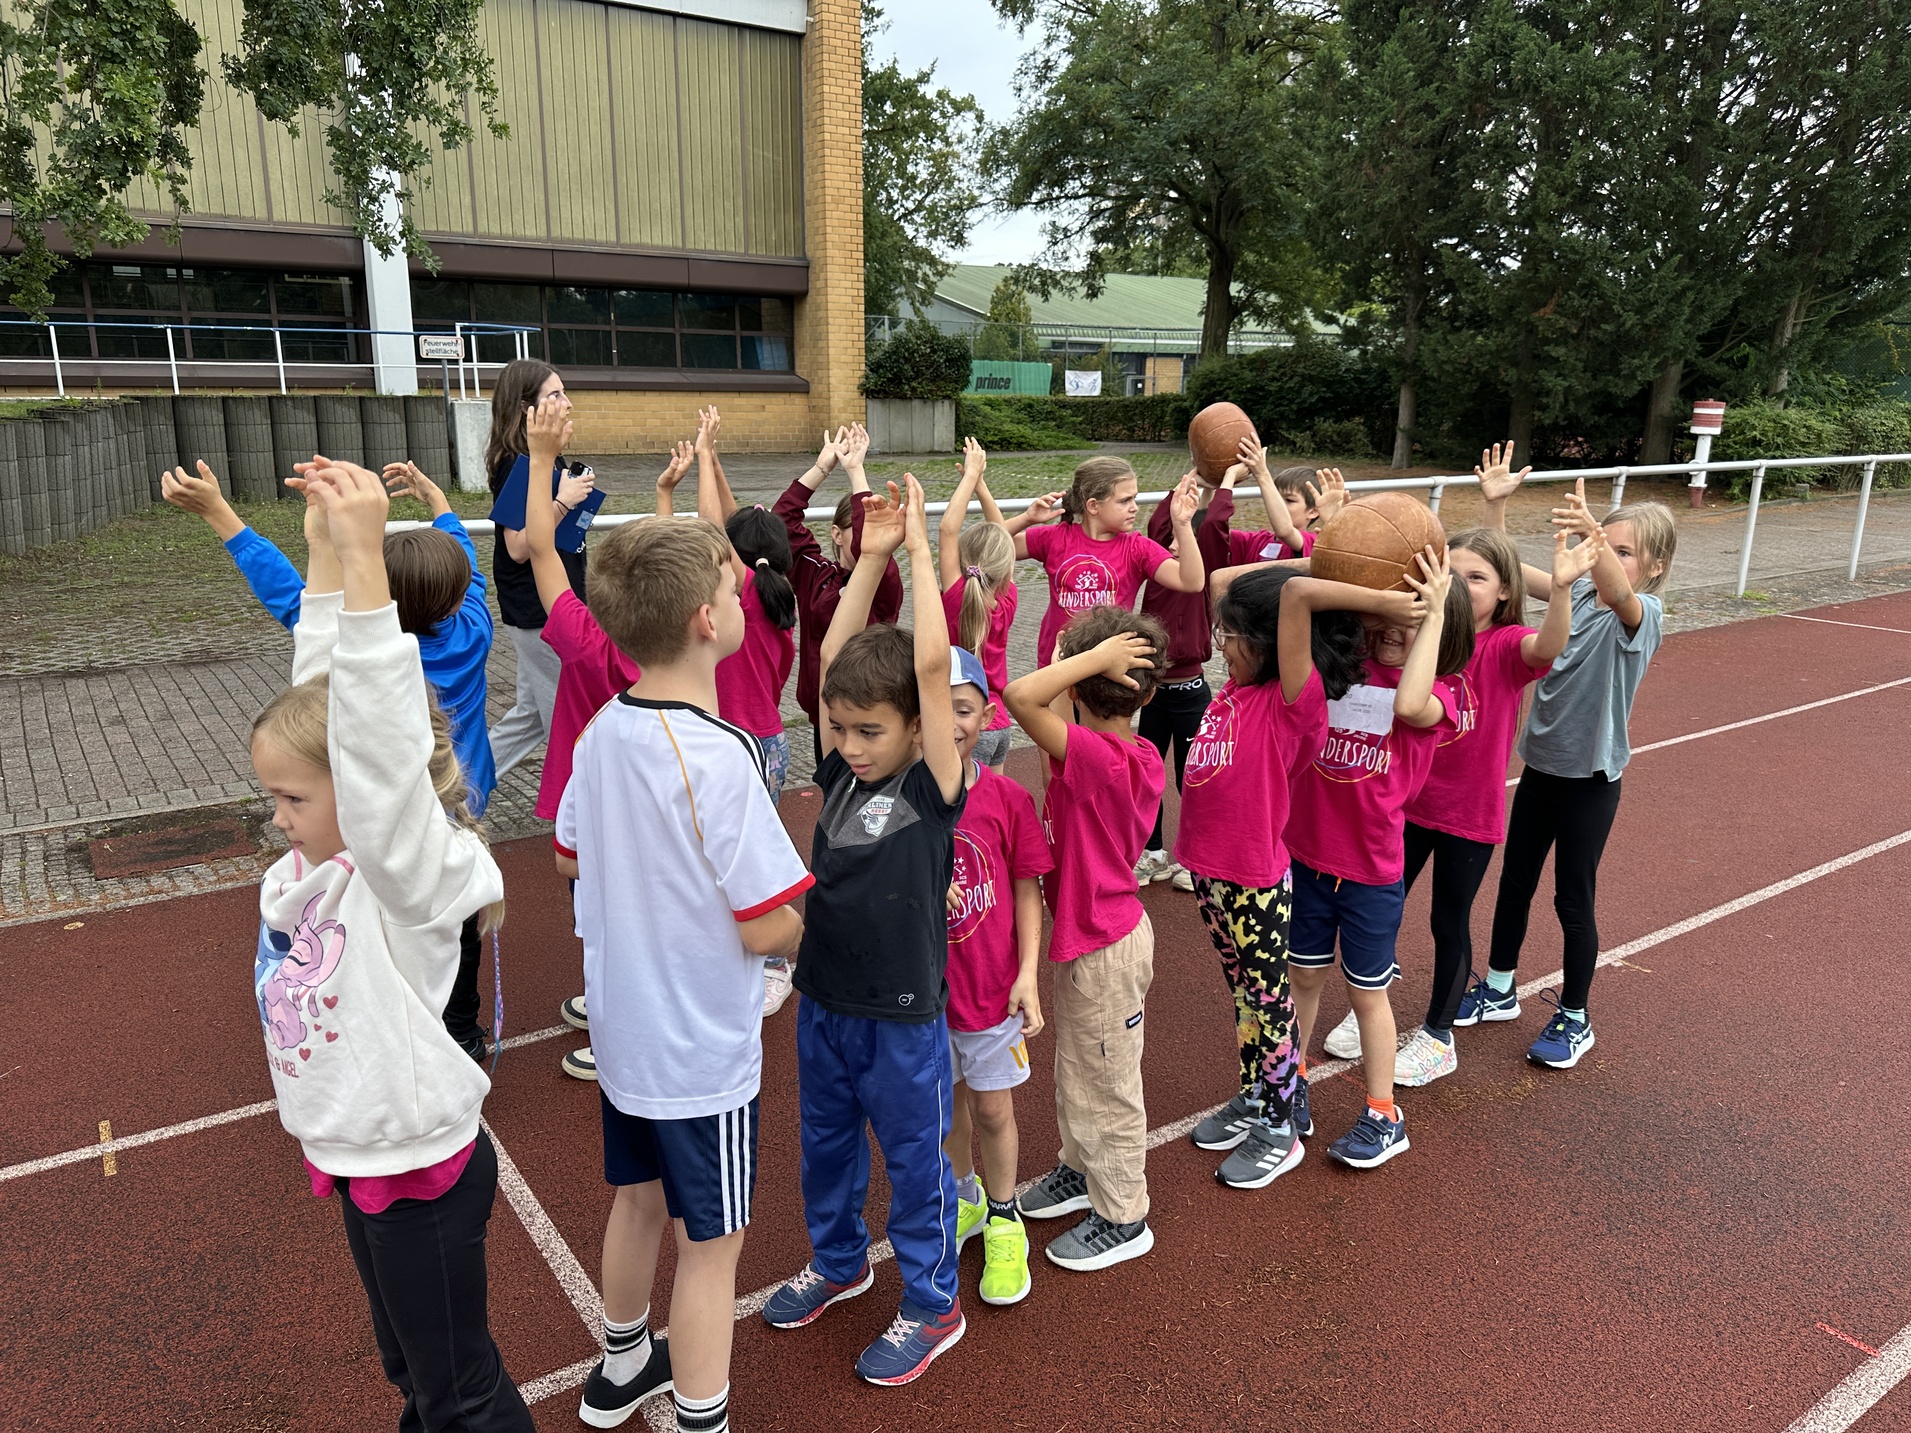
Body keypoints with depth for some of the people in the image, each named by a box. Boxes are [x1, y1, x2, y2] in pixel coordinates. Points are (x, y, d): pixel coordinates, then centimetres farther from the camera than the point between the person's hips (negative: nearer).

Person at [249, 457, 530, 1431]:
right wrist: (324, 548, -7)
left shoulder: (406, 871, -25)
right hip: (357, 1157, 8)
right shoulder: (312, 864, -4)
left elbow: (375, 738, -42)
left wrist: (365, 557, -47)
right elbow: (320, 688, -3)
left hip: (420, 1167, -8)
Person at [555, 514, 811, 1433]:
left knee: (639, 1200, 27)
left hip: (623, 1025, 8)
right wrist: (812, 910, -5)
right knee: (711, 1243, 10)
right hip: (703, 1048, -8)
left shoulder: (602, 729, -4)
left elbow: (570, 858, 11)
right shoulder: (719, 757, -28)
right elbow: (770, 928, -25)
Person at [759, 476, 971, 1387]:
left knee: (914, 1159, 12)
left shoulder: (934, 788, -16)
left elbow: (932, 665, -26)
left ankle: (931, 1306, 32)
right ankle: (838, 1261, 48)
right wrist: (871, 556, -7)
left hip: (903, 1014, -6)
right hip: (824, 1002, 6)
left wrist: (917, 549, -21)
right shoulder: (841, 773, -2)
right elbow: (833, 656, -5)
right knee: (826, 1143, 24)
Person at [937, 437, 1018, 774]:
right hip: (999, 724, 7)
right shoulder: (1006, 603, -2)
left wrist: (972, 475, -11)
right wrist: (981, 483, 9)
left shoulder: (956, 601, -17)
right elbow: (1003, 541, 10)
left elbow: (947, 529, -18)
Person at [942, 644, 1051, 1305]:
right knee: (944, 1100, 20)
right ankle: (964, 1197, 46)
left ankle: (1002, 1220, 37)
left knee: (993, 1108, 12)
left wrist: (1027, 974, -10)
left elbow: (1028, 890, -4)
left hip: (991, 985, -1)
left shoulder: (1008, 798, -11)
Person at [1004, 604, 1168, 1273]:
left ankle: (1123, 1218, 29)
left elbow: (1021, 695, -43)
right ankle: (1082, 1169, 48)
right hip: (1093, 932, 9)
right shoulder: (1141, 756, -4)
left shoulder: (1094, 756, -30)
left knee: (1107, 1084, 10)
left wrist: (1093, 656, -32)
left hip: (1103, 945, -9)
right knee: (1076, 1068, 27)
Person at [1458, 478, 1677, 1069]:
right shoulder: (1577, 592, 0)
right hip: (1540, 765, 6)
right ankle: (1499, 990, 35)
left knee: (1574, 898, 6)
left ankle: (1574, 1019, 25)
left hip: (1591, 778, -6)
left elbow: (1619, 592, -40)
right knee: (1514, 883, 16)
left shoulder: (1642, 614, -17)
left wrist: (1593, 536, -59)